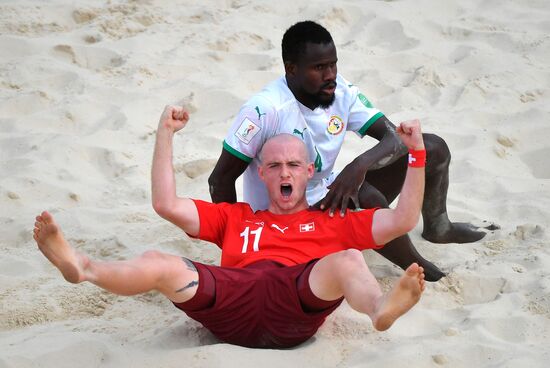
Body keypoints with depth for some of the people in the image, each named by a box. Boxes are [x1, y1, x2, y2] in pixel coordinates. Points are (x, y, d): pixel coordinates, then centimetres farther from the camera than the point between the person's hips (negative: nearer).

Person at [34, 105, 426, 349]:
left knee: (348, 260, -35)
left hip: (298, 304, -2)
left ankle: (380, 307, -69)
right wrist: (165, 134, 27)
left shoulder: (333, 222, 34)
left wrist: (417, 154, 18)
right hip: (233, 296, 2)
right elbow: (167, 204, 30)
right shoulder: (236, 217, 38)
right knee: (158, 263, -24)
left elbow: (402, 221, 25)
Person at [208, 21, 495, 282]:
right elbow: (220, 180, -19)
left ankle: (436, 226, 25)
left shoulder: (342, 93, -8)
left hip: (328, 198, 7)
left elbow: (398, 139, -15)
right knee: (365, 198, -37)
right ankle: (425, 273, -15)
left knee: (432, 148, -2)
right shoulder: (265, 110, -26)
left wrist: (359, 165, -36)